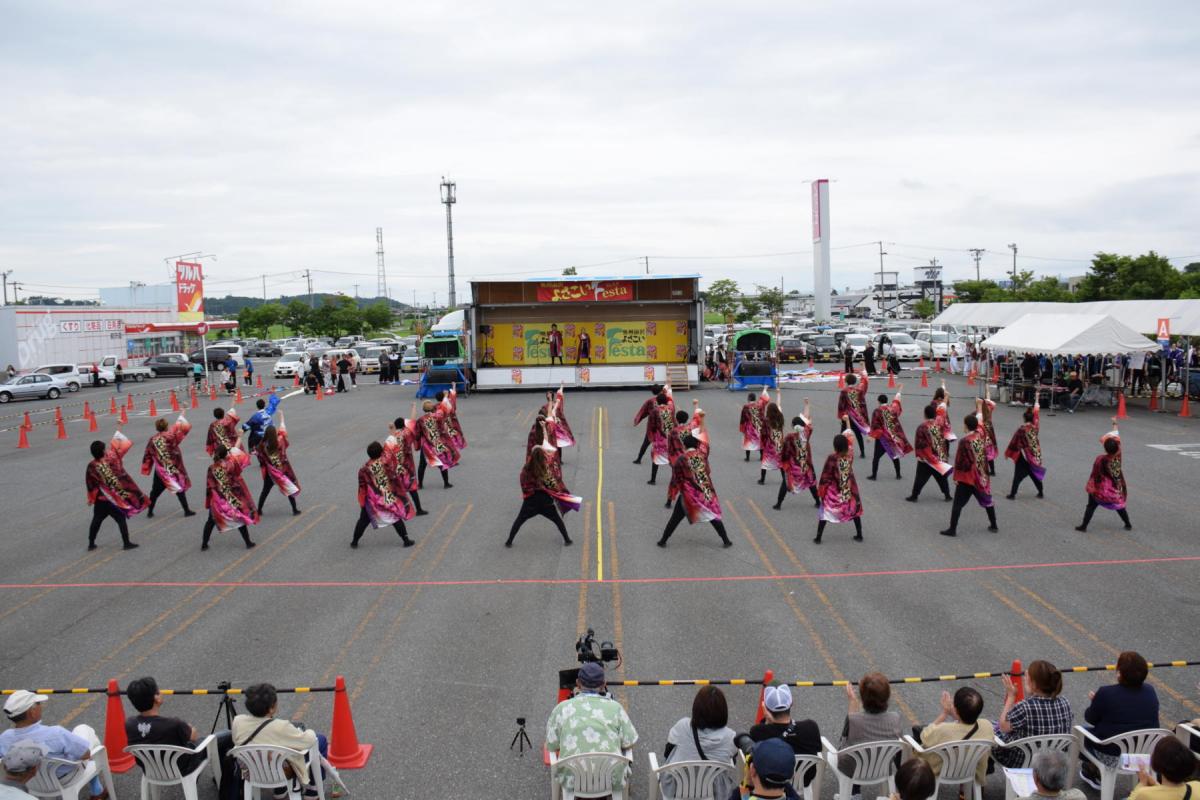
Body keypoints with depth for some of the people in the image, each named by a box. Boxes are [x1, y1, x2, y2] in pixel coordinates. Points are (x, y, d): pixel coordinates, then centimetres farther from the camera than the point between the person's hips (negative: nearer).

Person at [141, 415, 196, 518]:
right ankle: (187, 510, 10)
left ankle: (150, 511, 19)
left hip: (160, 471, 3)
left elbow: (148, 456, 4)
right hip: (173, 469, -3)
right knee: (180, 488, 8)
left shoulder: (152, 440, -1)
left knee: (156, 491, 15)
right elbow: (184, 428, -3)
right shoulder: (170, 436, -13)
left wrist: (146, 469, 13)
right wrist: (181, 417, 12)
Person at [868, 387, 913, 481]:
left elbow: (874, 425, -13)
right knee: (895, 455, 17)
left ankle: (873, 475, 2)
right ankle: (898, 475, 19)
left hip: (882, 437, -5)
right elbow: (896, 401, 24)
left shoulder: (877, 411, -11)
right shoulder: (893, 407, 3)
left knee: (876, 456, 2)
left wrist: (871, 435, -8)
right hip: (895, 436, 5)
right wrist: (899, 391, 41)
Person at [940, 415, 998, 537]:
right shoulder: (981, 436, -4)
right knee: (987, 500, 21)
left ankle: (952, 529, 2)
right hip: (982, 476, 6)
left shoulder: (965, 441, -20)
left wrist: (956, 477, -7)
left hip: (967, 477, -6)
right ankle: (994, 525, 31)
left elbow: (960, 461, -16)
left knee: (958, 503, 1)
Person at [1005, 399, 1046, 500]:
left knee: (1018, 475, 0)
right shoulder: (1035, 426, -5)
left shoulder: (1022, 429, -18)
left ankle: (1012, 494, 1)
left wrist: (1008, 453, 1)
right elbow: (1037, 412, 11)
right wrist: (1036, 400, 24)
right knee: (1036, 473, 17)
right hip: (1035, 455, 5)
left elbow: (1014, 441, -11)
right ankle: (1040, 492, 23)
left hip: (1023, 456, -5)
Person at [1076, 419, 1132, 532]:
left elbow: (1095, 475, -17)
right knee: (1120, 506, 22)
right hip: (1116, 489, 4)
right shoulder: (1118, 455, -13)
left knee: (1091, 506, 5)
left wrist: (1090, 487, -6)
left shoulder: (1101, 459, -25)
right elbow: (1116, 436, 0)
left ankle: (1083, 526, 5)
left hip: (1102, 489, -4)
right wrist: (1114, 423, 12)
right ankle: (1128, 524, 31)